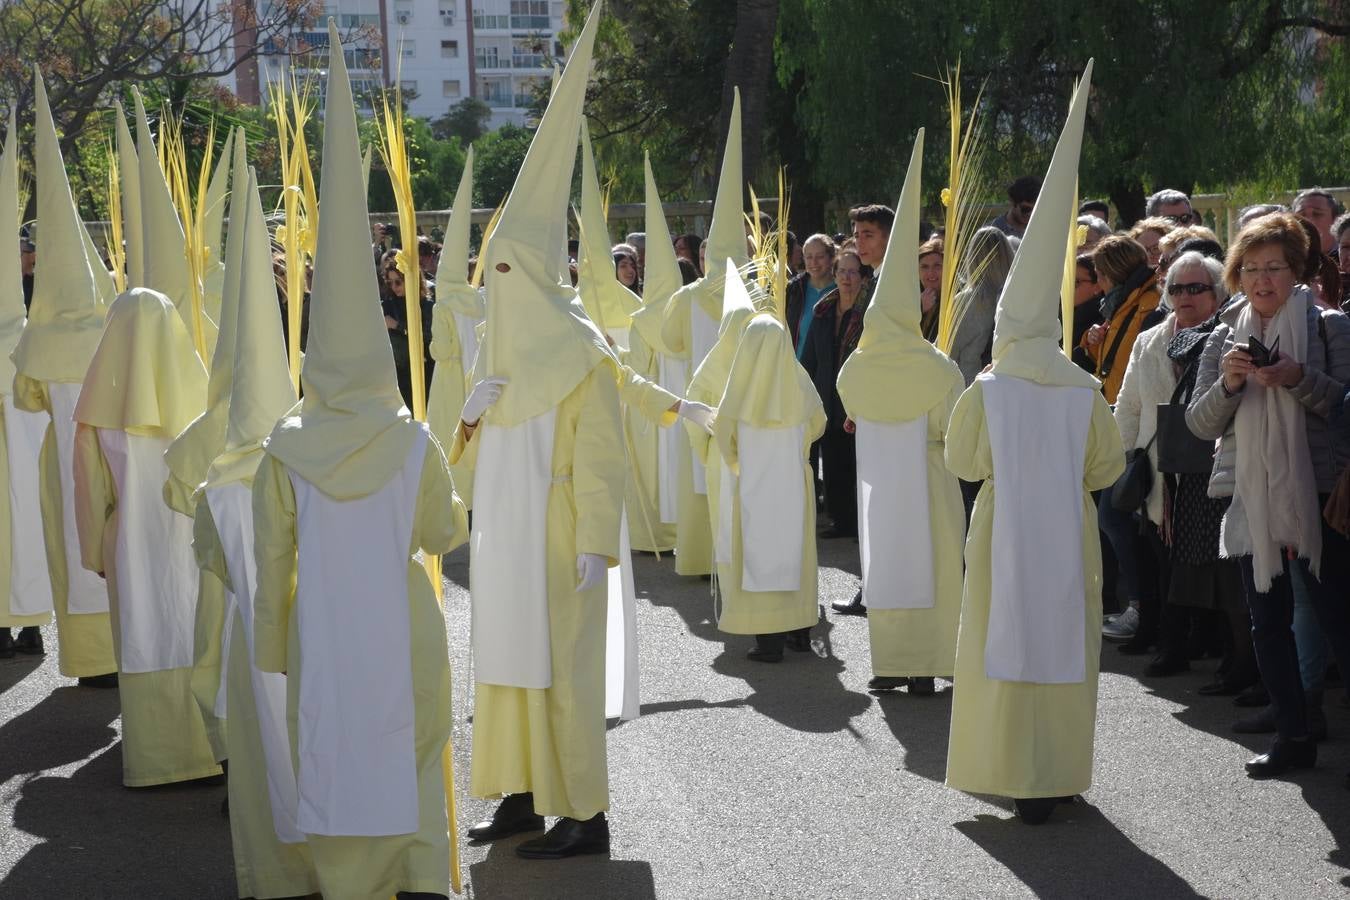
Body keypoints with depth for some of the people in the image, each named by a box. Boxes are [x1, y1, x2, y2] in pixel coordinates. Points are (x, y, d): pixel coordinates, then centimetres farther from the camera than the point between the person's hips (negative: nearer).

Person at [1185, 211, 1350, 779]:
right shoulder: (1225, 337, 10)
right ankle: (1293, 737, 17)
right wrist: (1227, 384, -13)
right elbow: (1200, 424, 5)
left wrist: (1299, 380, -21)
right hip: (1251, 496, 4)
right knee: (1268, 621, 7)